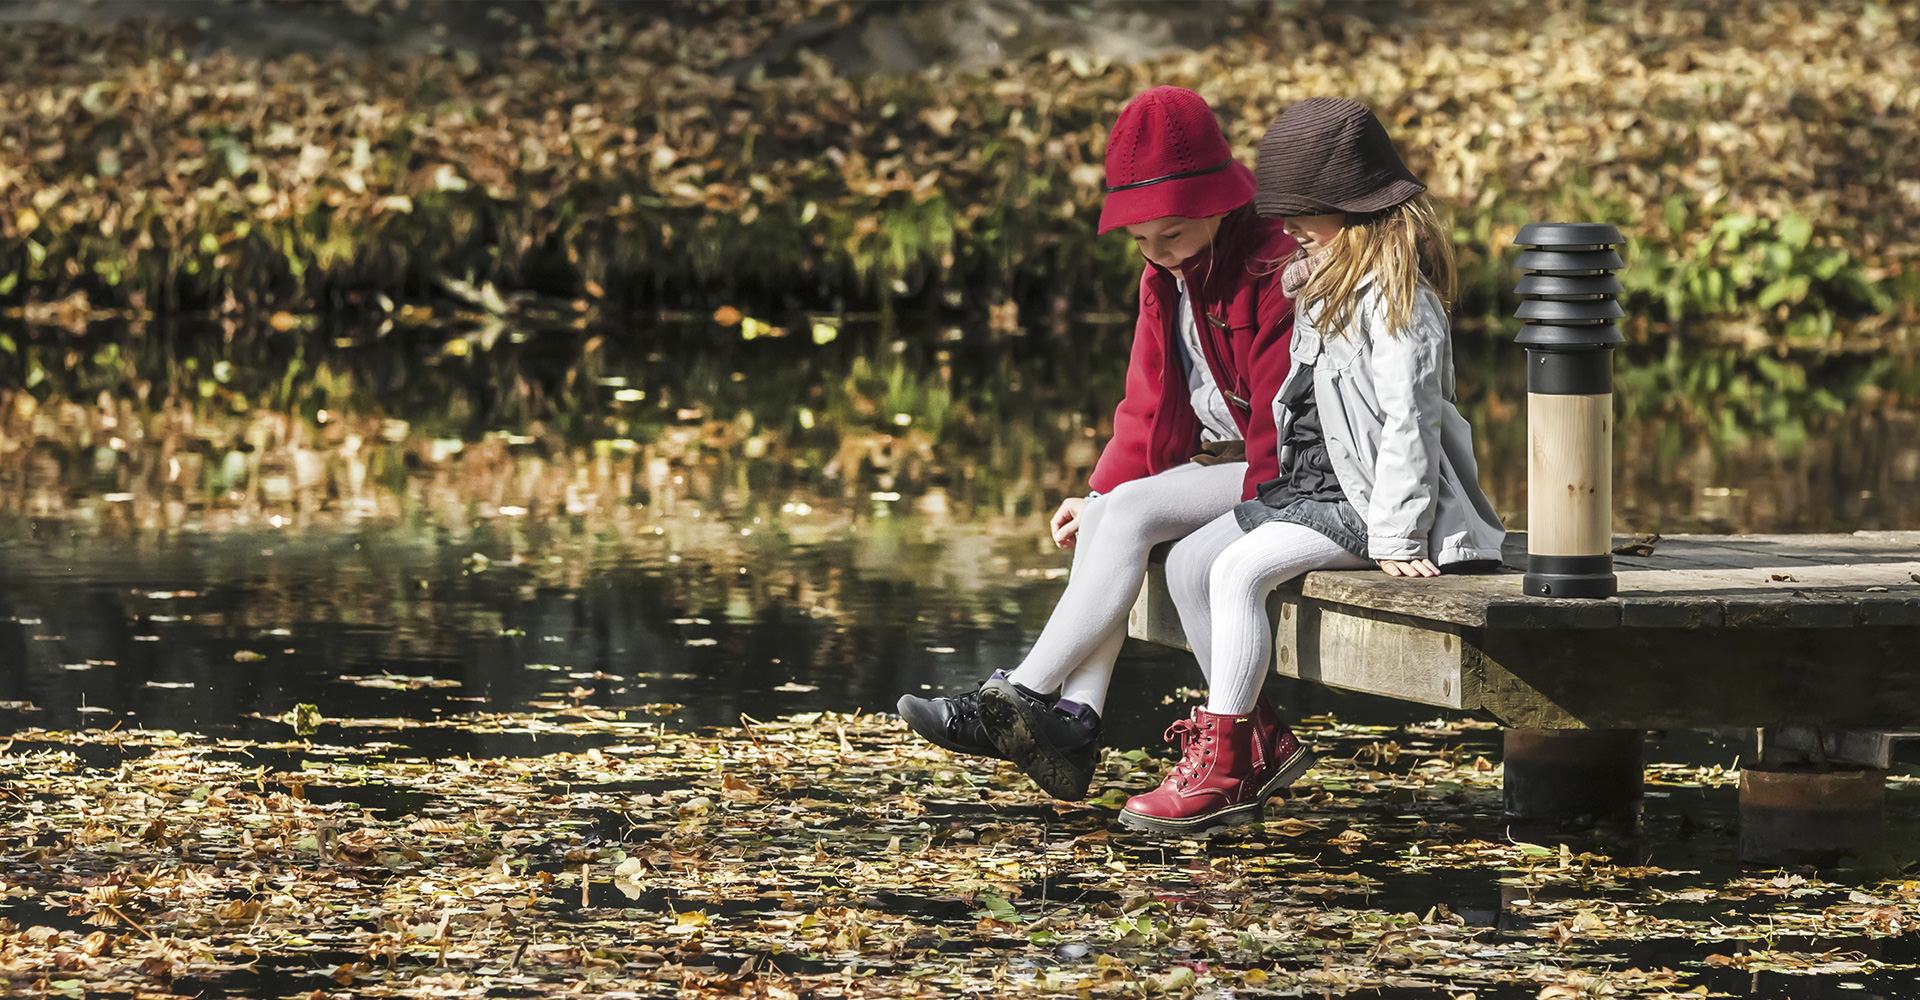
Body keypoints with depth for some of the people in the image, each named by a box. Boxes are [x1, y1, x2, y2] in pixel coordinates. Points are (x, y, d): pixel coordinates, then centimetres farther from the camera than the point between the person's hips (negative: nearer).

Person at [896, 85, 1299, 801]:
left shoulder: (1276, 267, -17)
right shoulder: (1168, 275, 10)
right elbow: (1150, 405, 13)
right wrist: (1101, 491, 0)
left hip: (1278, 477, -8)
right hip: (1209, 462, 8)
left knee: (1132, 511, -25)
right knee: (1107, 516, -16)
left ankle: (1017, 697, -25)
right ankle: (1075, 720, -27)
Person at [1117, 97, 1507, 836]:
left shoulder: (1397, 297, -16)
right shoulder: (1328, 284, 17)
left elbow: (1408, 420, -21)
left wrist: (1394, 536, -23)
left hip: (1363, 499, -11)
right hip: (1305, 485, 11)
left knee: (1239, 570, -26)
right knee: (1186, 565, 2)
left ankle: (1221, 770, -24)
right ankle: (1257, 740, 4)